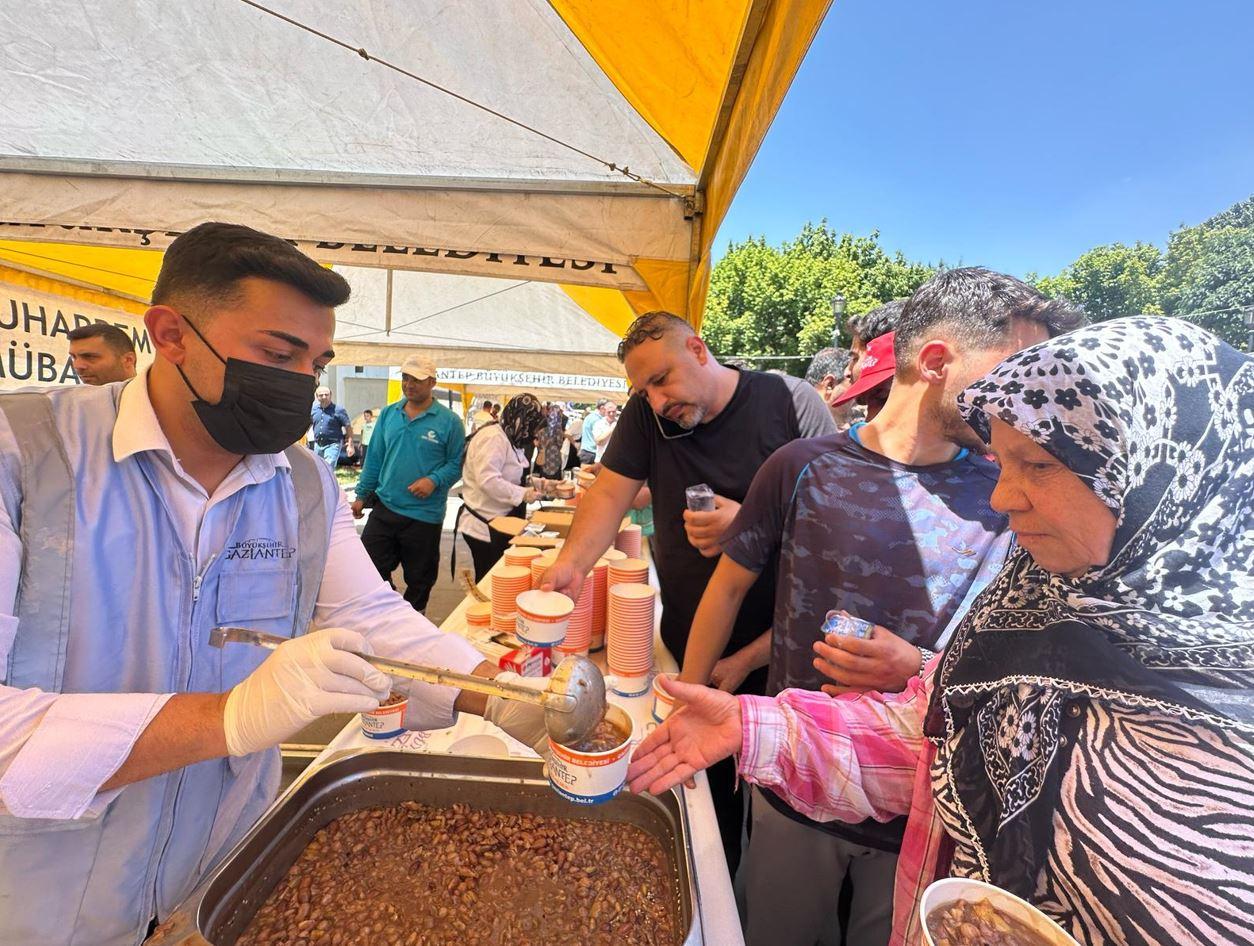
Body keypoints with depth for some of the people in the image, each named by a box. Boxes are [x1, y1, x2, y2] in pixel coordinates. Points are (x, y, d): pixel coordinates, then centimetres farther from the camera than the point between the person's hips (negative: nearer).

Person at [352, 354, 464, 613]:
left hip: (424, 515, -3)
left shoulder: (449, 421, -7)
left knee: (419, 579, 12)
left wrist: (434, 480, -22)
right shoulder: (388, 414, 6)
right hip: (384, 507, 4)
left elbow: (456, 463, -5)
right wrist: (361, 495, 10)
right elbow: (375, 458, 11)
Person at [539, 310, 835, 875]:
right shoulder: (647, 415, -1)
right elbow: (610, 493, -6)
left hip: (777, 653, -2)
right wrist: (571, 563, -22)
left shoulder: (790, 402, -11)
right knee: (704, 784, 17)